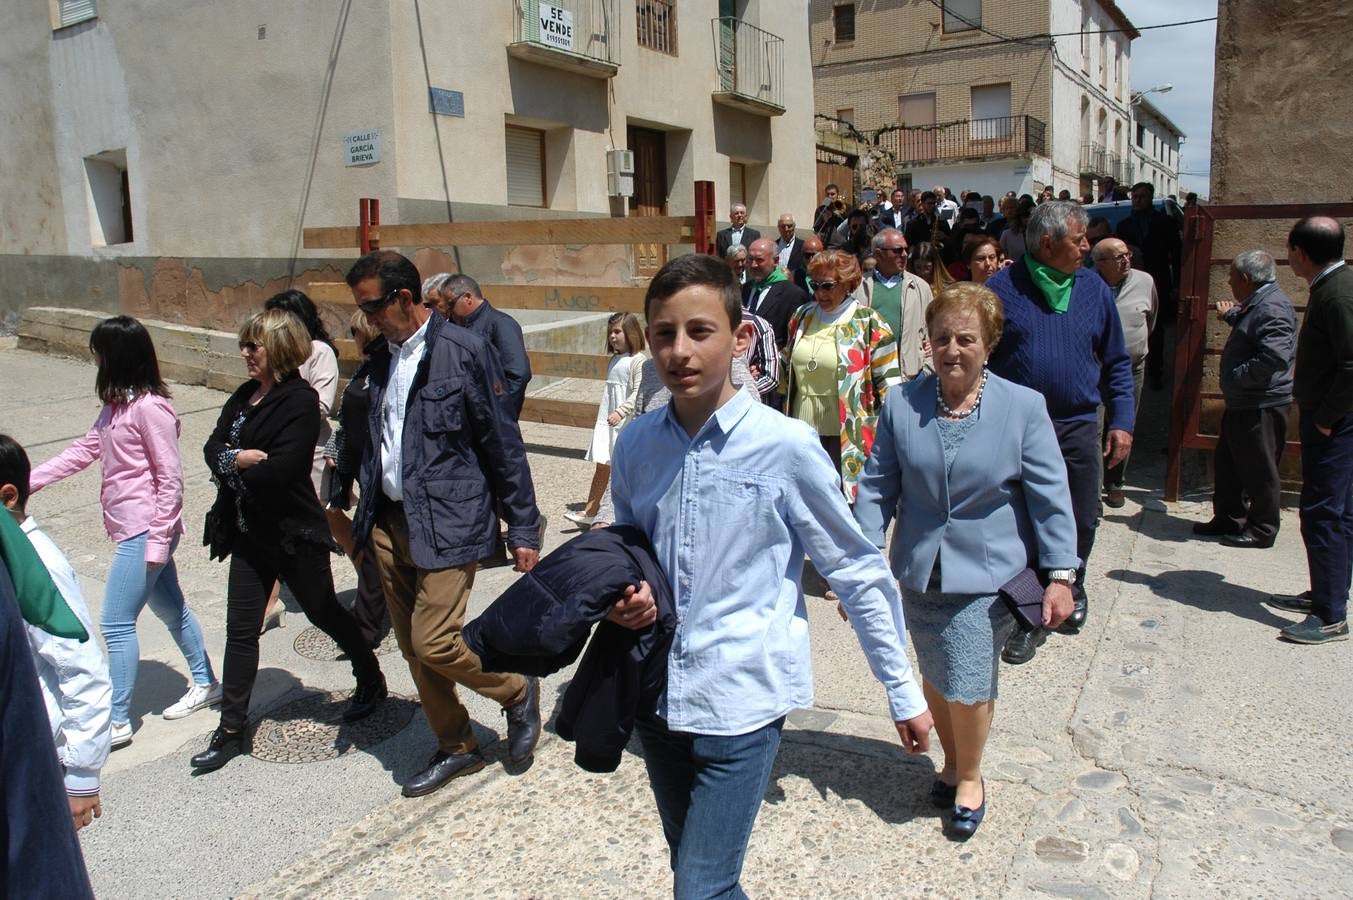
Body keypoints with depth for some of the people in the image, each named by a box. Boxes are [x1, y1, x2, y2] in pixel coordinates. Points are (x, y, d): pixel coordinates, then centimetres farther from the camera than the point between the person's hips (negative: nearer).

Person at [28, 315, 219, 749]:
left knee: (115, 622, -3)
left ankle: (117, 721, 9)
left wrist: (158, 541, -18)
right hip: (132, 529, 10)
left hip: (145, 530, -10)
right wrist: (29, 481, 10)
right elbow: (84, 449, 16)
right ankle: (205, 685, 35)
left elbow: (171, 478, -19)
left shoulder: (149, 408, -19)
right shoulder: (117, 405, 10)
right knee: (169, 607, 19)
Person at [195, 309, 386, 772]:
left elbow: (280, 470, -26)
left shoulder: (300, 400, -17)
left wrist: (233, 466, -9)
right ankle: (231, 730, 19)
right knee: (240, 629, 9)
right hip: (249, 533, 7)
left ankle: (371, 682, 34)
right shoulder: (244, 395, 9)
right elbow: (212, 447, 5)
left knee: (325, 613, 10)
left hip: (293, 531, -7)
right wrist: (241, 459, -17)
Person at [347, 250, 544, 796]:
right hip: (389, 525, 7)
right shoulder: (381, 358, 10)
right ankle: (455, 747, 31)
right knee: (412, 649, 13)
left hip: (446, 525, -7)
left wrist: (523, 529, -7)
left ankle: (517, 692, 17)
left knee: (434, 643, -12)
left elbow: (504, 444, -8)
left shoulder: (463, 351, -10)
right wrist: (366, 515, 14)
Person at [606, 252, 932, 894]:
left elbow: (857, 571, -7)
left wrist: (903, 690, -2)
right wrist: (625, 598, -7)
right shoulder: (635, 444, -2)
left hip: (742, 703, -5)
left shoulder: (785, 445, -15)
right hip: (657, 696, 5)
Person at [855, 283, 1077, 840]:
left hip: (988, 573, -2)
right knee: (936, 678, 16)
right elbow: (877, 487, 0)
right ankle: (951, 762, 43)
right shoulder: (902, 404, -3)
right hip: (922, 572, 3)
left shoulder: (1023, 406, -7)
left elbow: (1050, 495, -5)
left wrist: (1059, 574, -8)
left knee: (968, 682, -4)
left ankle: (970, 777, 26)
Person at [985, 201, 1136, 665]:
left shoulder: (1094, 289, 6)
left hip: (1078, 426, 3)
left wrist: (1120, 421, 3)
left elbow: (1116, 363, 11)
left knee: (1081, 520, 12)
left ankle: (1071, 588, 39)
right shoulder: (1003, 287, -4)